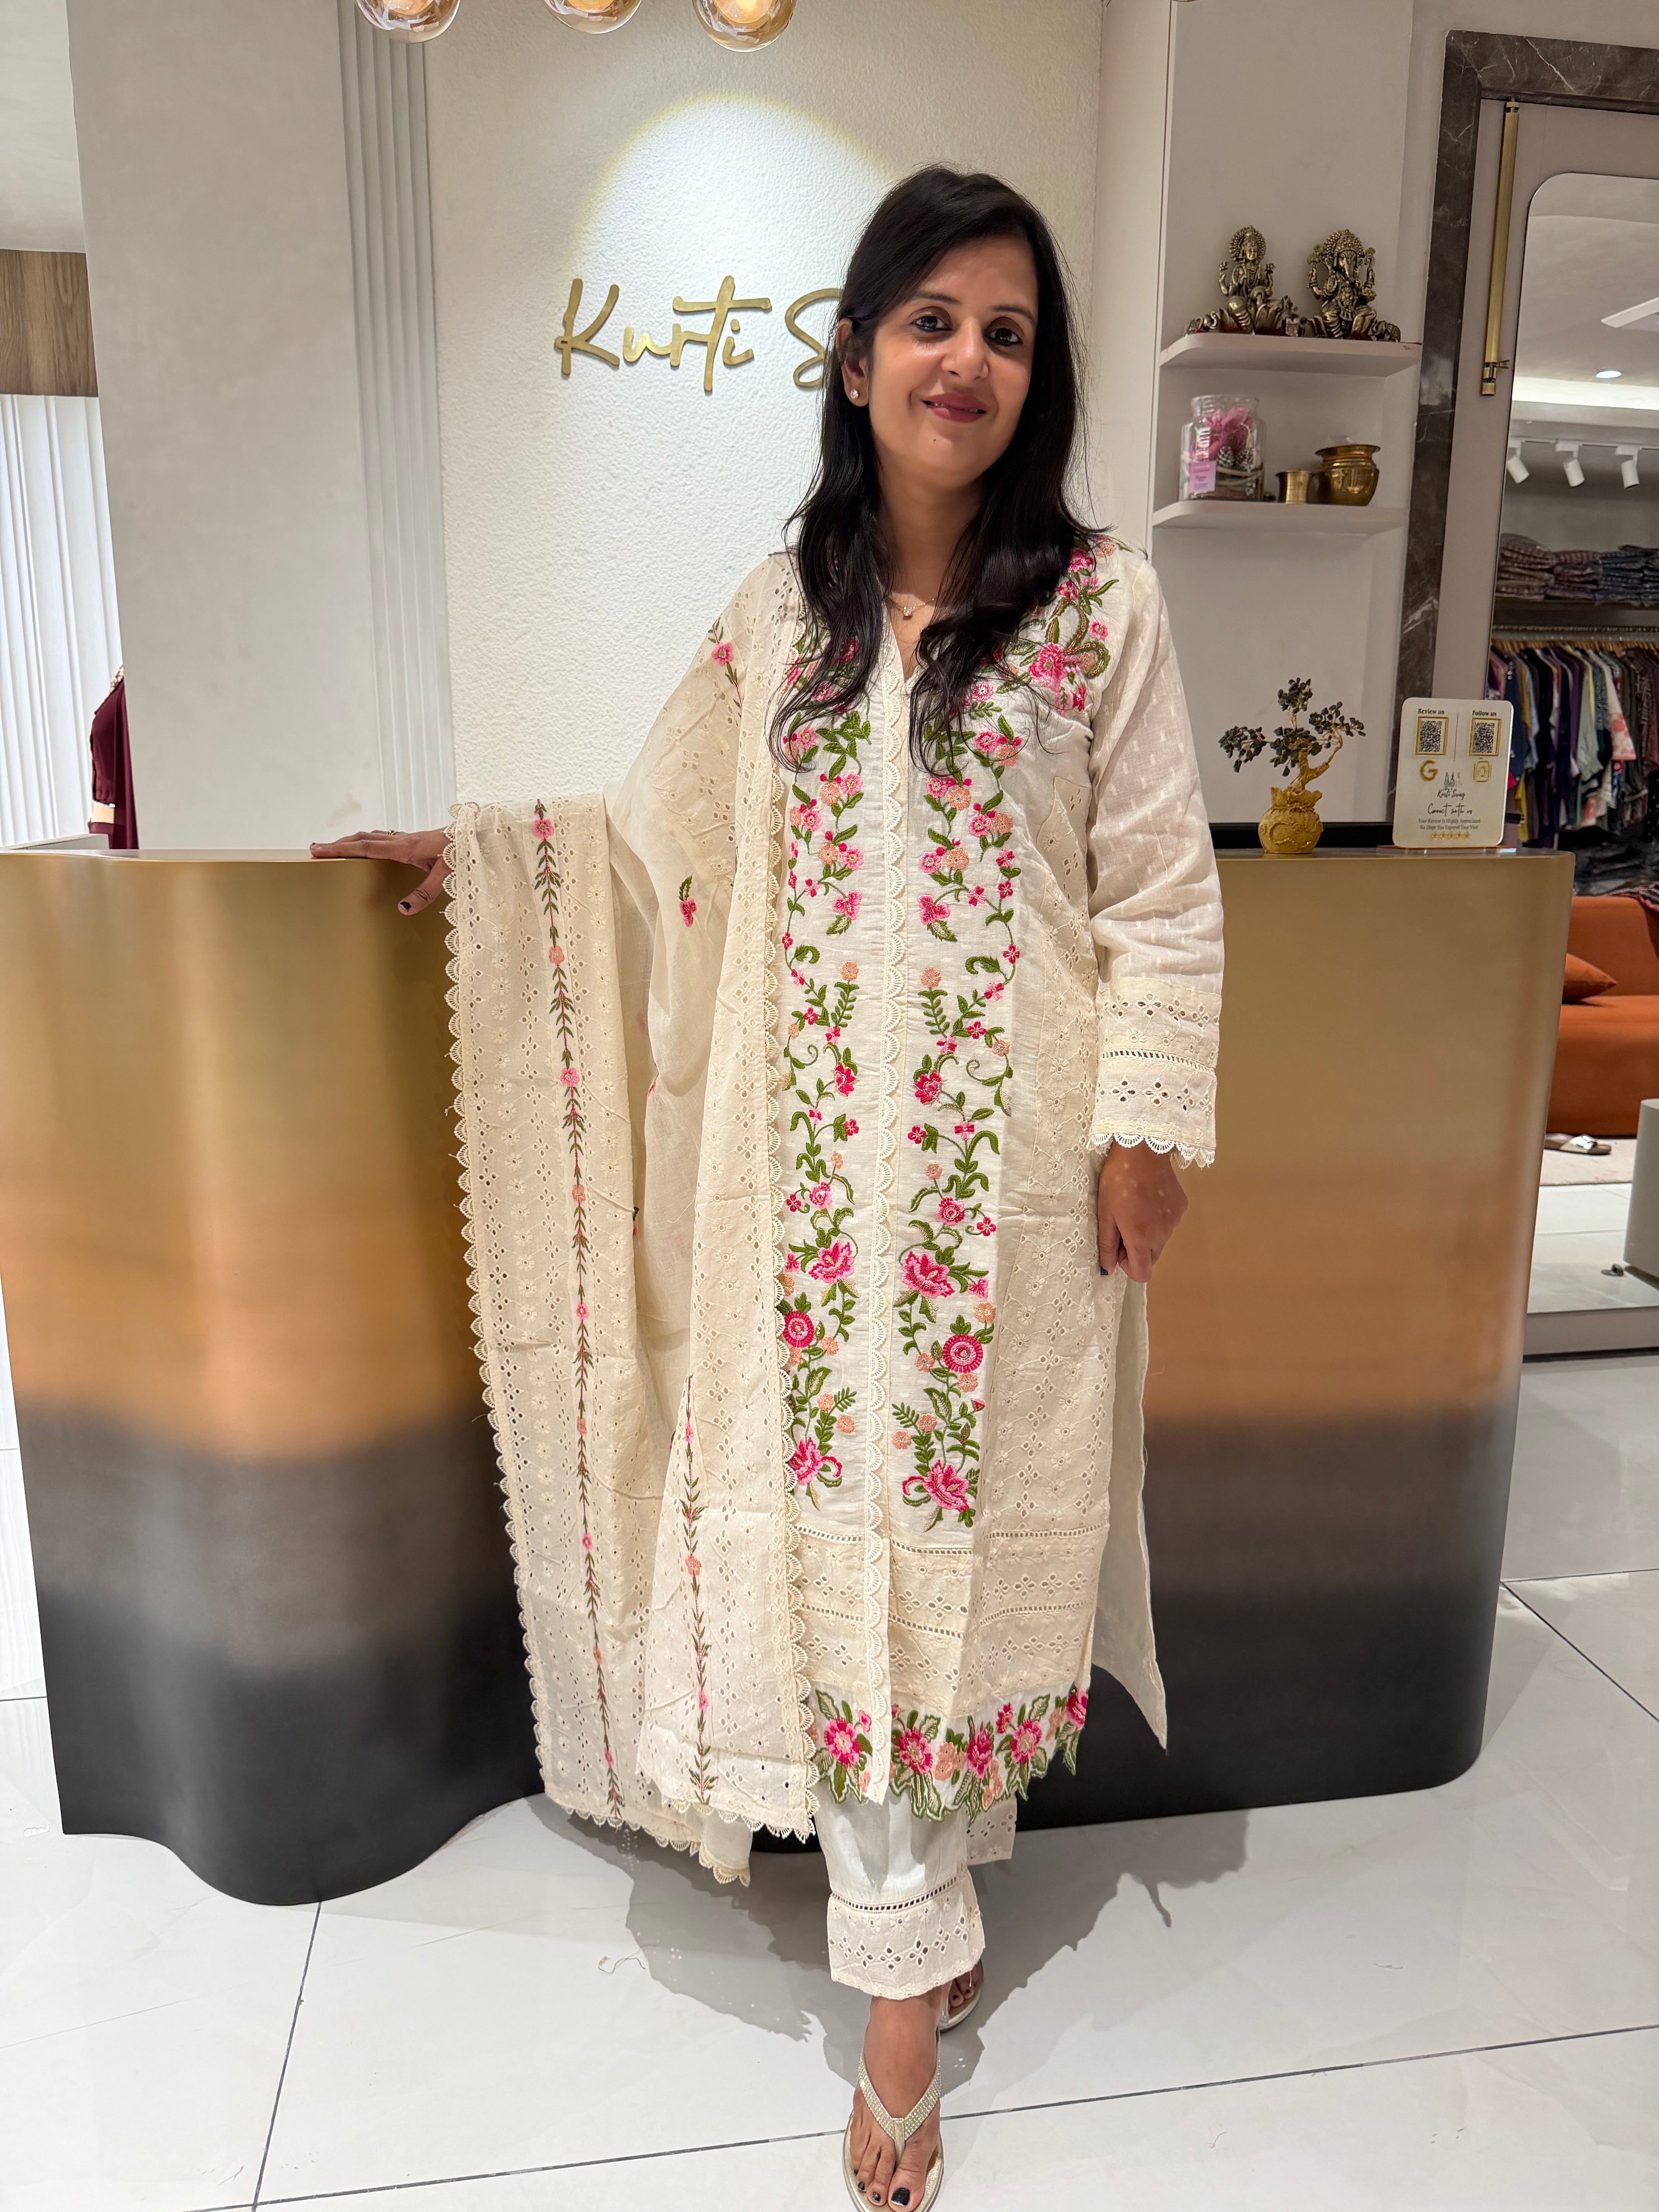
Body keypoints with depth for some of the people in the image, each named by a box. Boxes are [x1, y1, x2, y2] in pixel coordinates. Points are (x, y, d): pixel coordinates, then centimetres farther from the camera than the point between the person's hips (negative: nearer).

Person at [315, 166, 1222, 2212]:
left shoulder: (1101, 602, 1)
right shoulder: (780, 611, 10)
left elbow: (1162, 892, 0)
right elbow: (666, 836, 17)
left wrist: (1147, 1124, -5)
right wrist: (469, 854, 14)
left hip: (1008, 1157, -2)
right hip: (815, 1144, 3)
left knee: (970, 1511, 6)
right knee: (823, 1517, 5)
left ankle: (931, 1889, 32)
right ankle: (908, 1971, 25)